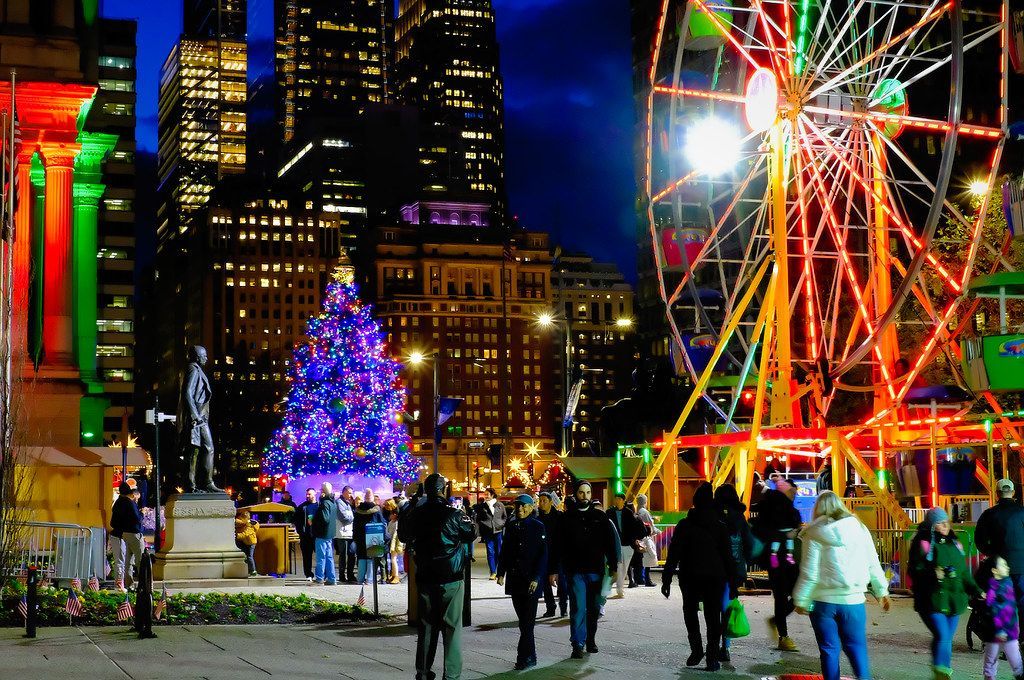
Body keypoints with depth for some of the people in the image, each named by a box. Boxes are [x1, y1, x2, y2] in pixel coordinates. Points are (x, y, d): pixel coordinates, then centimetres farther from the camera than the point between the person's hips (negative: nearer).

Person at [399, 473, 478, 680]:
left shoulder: (416, 515, -3)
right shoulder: (453, 515, -14)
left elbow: (403, 535, 17)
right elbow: (472, 534, 2)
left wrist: (412, 502, 17)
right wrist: (469, 518, 20)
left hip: (425, 579, 4)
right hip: (451, 580, -4)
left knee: (426, 627, 14)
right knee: (452, 628, 2)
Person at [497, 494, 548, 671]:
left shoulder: (538, 527, -5)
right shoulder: (511, 527, 10)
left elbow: (543, 555, -8)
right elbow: (505, 552, 14)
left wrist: (536, 578, -14)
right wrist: (501, 573, 5)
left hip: (531, 581, -5)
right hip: (514, 580, 5)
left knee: (527, 621, -6)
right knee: (523, 620, 9)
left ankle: (524, 656, -3)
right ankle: (530, 656, 16)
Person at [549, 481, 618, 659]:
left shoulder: (600, 517, 7)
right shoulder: (567, 517, 2)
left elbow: (610, 543, 9)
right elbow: (557, 546, 2)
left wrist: (613, 567, 3)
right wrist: (553, 570, -3)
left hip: (596, 571, 2)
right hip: (575, 571, -2)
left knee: (594, 608, 10)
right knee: (578, 608, -7)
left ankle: (591, 639, 25)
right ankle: (578, 645, -4)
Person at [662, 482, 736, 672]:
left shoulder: (684, 525, -4)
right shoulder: (719, 526, 1)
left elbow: (673, 555, -6)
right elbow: (728, 556, 1)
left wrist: (667, 579, -4)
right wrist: (732, 580, 5)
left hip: (690, 578, -1)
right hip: (715, 578, 1)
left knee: (690, 612, 17)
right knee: (713, 616, 5)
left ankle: (697, 650, 9)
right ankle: (712, 657, -1)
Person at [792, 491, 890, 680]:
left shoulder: (814, 534, -4)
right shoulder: (859, 529, 4)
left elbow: (809, 572, -7)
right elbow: (873, 565, 8)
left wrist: (801, 600, 0)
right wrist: (882, 591, 18)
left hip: (823, 601, -2)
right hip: (852, 600, 2)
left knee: (829, 650, 7)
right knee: (856, 646, 10)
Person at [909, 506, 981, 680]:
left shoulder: (954, 544, 16)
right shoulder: (922, 544, -7)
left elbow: (964, 572, 23)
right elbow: (915, 570, -12)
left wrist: (975, 591, 18)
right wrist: (933, 574, -28)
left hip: (953, 599, 6)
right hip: (932, 600, -6)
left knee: (947, 638, 11)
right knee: (941, 635, -18)